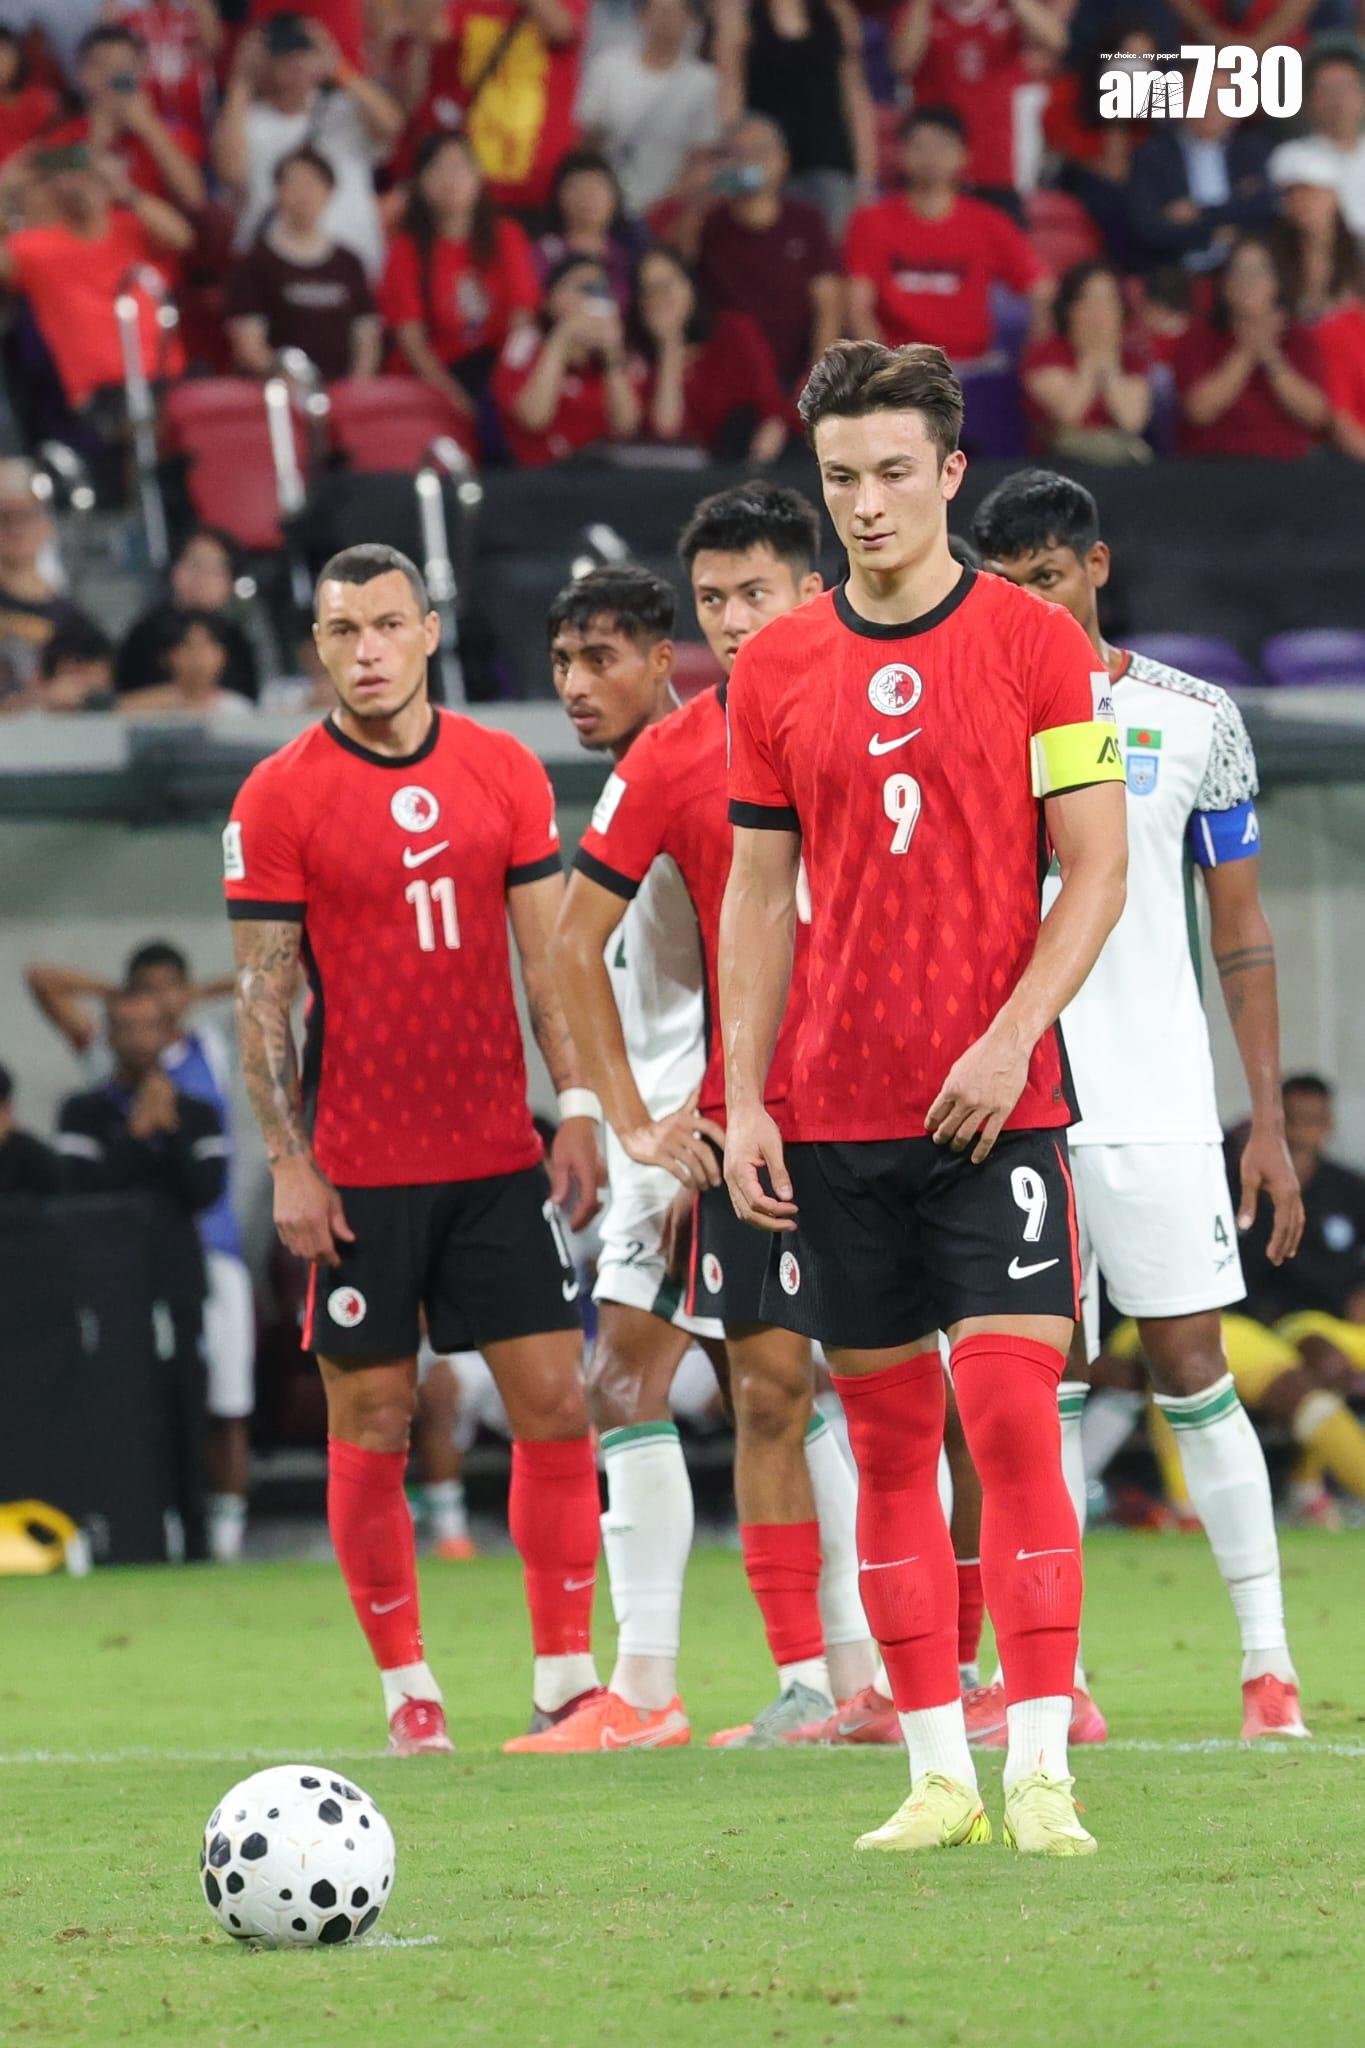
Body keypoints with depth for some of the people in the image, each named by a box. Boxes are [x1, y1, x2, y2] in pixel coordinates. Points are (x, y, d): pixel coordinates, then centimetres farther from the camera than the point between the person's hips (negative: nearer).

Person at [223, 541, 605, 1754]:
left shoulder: (505, 774, 5)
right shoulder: (279, 798, -3)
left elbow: (548, 957, 9)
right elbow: (262, 994, -3)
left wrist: (578, 1110, 1)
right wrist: (287, 1162, -8)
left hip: (499, 1154, 3)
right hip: (359, 1172, -3)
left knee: (555, 1402, -1)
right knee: (372, 1424, 1)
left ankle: (566, 1675, 6)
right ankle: (406, 1688, 10)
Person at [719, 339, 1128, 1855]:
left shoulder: (1037, 645, -1)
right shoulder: (776, 669, 8)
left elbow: (1096, 870, -2)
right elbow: (759, 895, 12)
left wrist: (1012, 1037, -14)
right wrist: (743, 1099, 4)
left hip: (995, 1105, -3)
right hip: (835, 1113, 3)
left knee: (1013, 1418, -11)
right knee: (887, 1439, 5)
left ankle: (1039, 1772, -9)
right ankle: (938, 1772, 9)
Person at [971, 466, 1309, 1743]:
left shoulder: (1192, 716, 5)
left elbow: (1241, 931, 8)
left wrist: (1269, 1120, 4)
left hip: (1156, 1099, -1)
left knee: (1189, 1370, -3)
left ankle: (1268, 1660, 2)